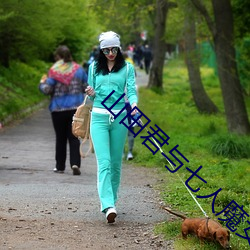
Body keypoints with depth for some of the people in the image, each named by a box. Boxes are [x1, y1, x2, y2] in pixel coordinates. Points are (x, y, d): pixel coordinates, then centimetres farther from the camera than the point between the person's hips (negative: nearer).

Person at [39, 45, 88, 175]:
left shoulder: (54, 71, -9)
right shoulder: (78, 69, 2)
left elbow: (47, 90, -12)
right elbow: (87, 87, 6)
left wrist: (42, 83, 9)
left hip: (58, 109, -2)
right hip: (76, 108, 2)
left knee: (60, 138, 10)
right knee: (74, 137, 3)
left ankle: (60, 166, 16)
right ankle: (75, 163, -14)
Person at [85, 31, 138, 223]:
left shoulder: (127, 68, 6)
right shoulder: (94, 68, 11)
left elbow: (132, 90, -4)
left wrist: (134, 104, -25)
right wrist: (91, 94, -7)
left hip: (119, 118, 0)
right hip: (99, 117, 0)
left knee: (116, 162, 7)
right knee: (104, 162, -13)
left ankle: (111, 199, 23)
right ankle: (108, 206, -23)